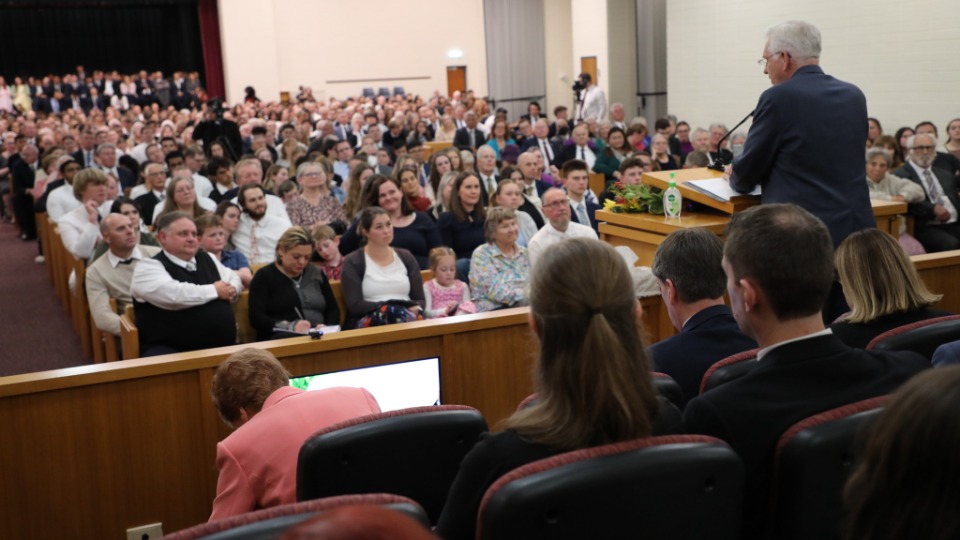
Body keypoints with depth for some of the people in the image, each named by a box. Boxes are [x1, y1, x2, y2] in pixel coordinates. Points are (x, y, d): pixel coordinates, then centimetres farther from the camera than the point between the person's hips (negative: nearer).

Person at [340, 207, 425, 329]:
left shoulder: (406, 257, 18)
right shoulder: (353, 262, 4)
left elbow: (420, 300, 13)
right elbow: (355, 306, -6)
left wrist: (415, 309, -10)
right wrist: (385, 308, -17)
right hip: (367, 322, -3)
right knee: (393, 311, -38)